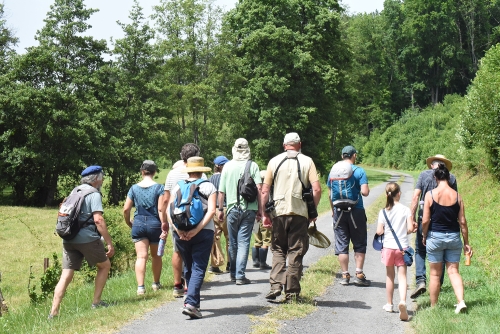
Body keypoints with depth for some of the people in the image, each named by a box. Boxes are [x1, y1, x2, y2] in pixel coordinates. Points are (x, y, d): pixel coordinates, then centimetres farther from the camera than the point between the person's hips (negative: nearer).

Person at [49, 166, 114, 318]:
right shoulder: (94, 194, -5)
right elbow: (98, 220, -15)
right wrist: (110, 243, -15)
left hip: (68, 240, 7)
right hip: (87, 238, -7)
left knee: (66, 276, 3)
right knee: (105, 265, 15)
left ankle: (53, 312, -6)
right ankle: (96, 302, 16)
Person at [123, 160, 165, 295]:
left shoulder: (134, 188, 2)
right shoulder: (159, 188, -5)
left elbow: (126, 209, 1)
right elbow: (161, 210, -12)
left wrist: (128, 223, 16)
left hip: (138, 224, 1)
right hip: (154, 224, -1)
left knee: (141, 257, -1)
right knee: (156, 256, 16)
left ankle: (140, 286, -12)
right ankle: (156, 284, 29)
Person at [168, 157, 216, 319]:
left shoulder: (178, 186, 7)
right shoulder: (208, 187, 1)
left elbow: (169, 210, -2)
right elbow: (211, 210, -12)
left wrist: (178, 229, -9)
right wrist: (197, 229, -16)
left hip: (180, 233, 3)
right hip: (203, 233, -3)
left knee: (188, 267, 17)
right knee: (198, 268, -2)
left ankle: (193, 301, 26)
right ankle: (190, 302, -17)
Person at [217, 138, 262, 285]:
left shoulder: (228, 166, 2)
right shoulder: (253, 166, -2)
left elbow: (221, 191, 3)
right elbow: (259, 188, -8)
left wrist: (220, 209, 13)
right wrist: (260, 209, -1)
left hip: (232, 208, 1)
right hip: (249, 208, -1)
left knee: (233, 242, 14)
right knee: (244, 242, 0)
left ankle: (233, 273, 24)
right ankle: (240, 275, -5)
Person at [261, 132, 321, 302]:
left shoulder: (274, 161, 6)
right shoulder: (307, 161, 3)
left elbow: (264, 191, 2)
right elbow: (317, 189, -6)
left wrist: (264, 214, 8)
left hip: (279, 212, 1)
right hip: (300, 212, -1)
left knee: (278, 250, 14)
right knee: (296, 252, 6)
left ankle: (276, 285, -3)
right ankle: (292, 292, 7)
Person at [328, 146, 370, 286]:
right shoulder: (359, 171, -6)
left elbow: (330, 194, 8)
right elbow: (365, 192, -15)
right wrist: (367, 189, 8)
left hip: (339, 211, 3)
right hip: (356, 211, -3)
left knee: (342, 244, 8)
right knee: (359, 244, 7)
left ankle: (345, 275, 10)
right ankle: (359, 274, 3)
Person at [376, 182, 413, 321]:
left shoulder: (383, 212, -4)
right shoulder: (405, 210, -5)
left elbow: (379, 231, -7)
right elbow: (410, 228, -9)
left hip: (388, 247, 1)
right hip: (402, 247, -1)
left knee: (390, 276, 14)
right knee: (402, 276, -1)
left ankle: (389, 304, 24)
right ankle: (402, 301, -23)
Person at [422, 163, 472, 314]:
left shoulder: (430, 194, -9)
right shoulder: (457, 195, -2)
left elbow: (425, 220, -9)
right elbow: (462, 222, 1)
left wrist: (424, 235, 8)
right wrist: (466, 243, 9)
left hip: (435, 237, -2)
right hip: (453, 237, 2)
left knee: (435, 274, 9)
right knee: (453, 271, 9)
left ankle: (433, 306, 18)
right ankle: (461, 301, -7)